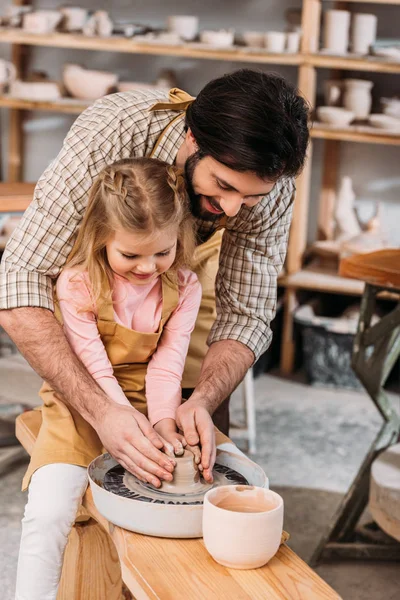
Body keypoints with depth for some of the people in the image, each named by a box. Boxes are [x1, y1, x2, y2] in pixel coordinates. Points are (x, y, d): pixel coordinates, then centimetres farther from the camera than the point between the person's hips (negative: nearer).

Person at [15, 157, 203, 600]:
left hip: (148, 409, 3)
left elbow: (167, 365, -8)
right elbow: (95, 371, -18)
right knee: (48, 513, -23)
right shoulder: (78, 285, -16)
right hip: (82, 406, -3)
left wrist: (164, 424, -25)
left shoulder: (183, 288, -6)